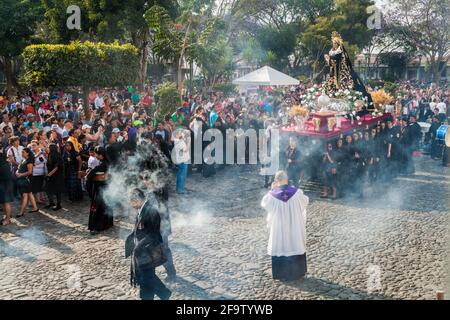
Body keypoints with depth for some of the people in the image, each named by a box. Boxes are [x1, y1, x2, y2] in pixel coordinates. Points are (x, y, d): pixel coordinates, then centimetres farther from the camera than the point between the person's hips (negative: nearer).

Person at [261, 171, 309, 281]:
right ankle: (297, 272, 28)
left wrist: (272, 190, 4)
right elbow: (306, 201, 4)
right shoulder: (296, 192, -16)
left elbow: (264, 204, 3)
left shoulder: (272, 195, -17)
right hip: (295, 226, 1)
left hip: (278, 227, -1)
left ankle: (281, 274, 22)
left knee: (280, 248, 13)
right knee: (296, 246, 17)